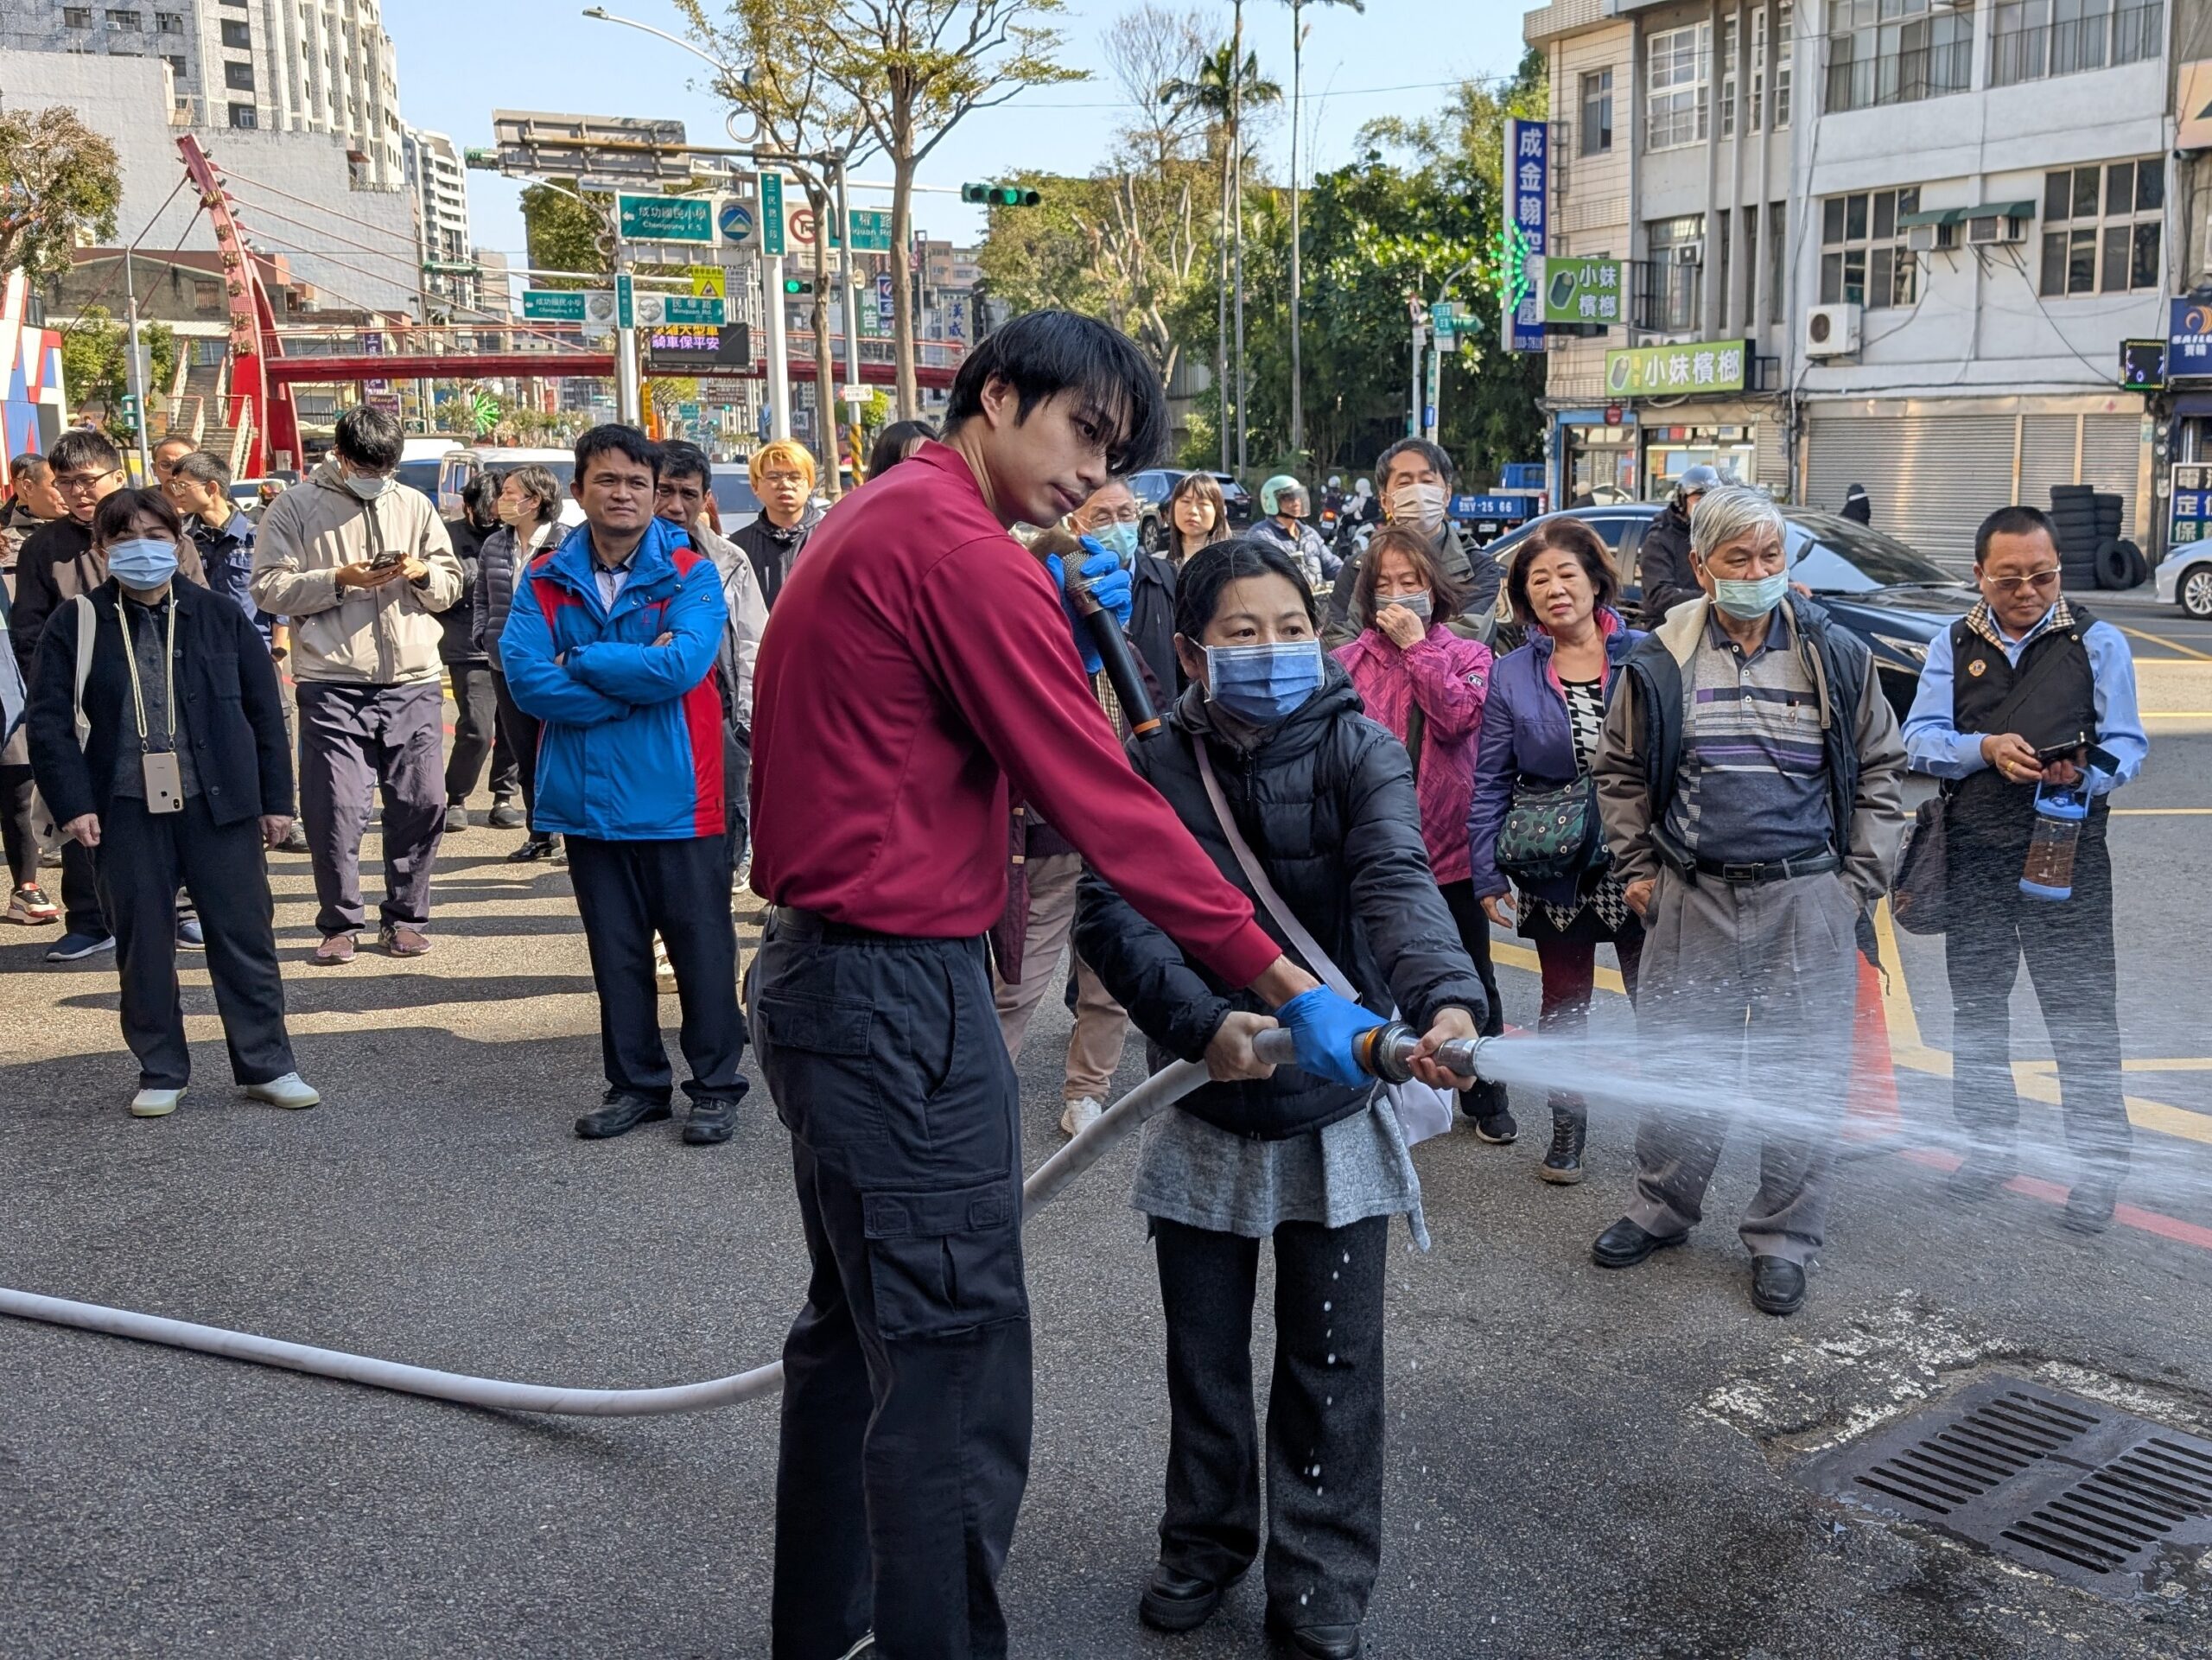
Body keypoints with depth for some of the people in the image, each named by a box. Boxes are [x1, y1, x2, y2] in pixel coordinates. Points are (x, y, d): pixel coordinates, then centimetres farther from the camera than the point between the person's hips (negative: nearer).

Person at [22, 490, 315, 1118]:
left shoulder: (220, 616, 3)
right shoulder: (77, 623, 2)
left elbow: (265, 710, 6)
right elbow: (48, 720, 0)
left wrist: (275, 797, 3)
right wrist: (72, 803, -10)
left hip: (220, 806, 0)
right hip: (126, 812, 0)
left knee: (245, 936, 4)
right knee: (143, 946, 8)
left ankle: (267, 1065, 14)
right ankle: (160, 1073, 21)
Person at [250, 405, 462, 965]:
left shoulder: (415, 506, 15)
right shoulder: (295, 507, 5)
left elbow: (451, 584, 17)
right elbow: (269, 588, -3)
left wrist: (423, 573, -5)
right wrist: (339, 579, -13)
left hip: (414, 682, 3)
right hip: (332, 686, -3)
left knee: (422, 803, 3)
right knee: (334, 808, -2)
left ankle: (405, 918, 17)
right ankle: (338, 924, 12)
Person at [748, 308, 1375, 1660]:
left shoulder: (876, 522, 16)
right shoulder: (959, 546, -16)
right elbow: (1103, 799, -19)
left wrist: (1066, 632, 2)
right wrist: (1285, 983, -15)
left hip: (820, 976, 11)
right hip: (902, 992, -11)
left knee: (859, 1328, 21)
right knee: (956, 1368, -4)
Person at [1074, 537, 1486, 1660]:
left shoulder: (1358, 753, -8)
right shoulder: (1157, 767, -6)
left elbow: (1398, 883, -25)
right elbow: (1110, 915, -16)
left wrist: (1446, 996, -45)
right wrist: (1205, 1022, -31)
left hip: (1334, 1101, -1)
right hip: (1207, 1104, 1)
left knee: (1332, 1363, 8)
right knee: (1203, 1351, 15)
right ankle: (1205, 1542, 38)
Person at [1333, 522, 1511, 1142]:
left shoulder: (1468, 656, 0)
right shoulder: (1347, 662, 0)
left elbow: (1458, 717, -20)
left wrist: (1417, 646, -16)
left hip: (1451, 847, 0)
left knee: (1471, 978, 12)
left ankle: (1486, 1096, 29)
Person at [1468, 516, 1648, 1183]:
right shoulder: (1511, 675, 0)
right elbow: (1491, 783, 1)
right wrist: (1488, 875, -4)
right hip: (1555, 871, 2)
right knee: (1564, 1002, 14)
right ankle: (1567, 1126, 29)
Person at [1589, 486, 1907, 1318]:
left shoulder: (1836, 658, 1)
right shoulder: (1660, 662, 1)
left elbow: (1881, 771, 9)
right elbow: (1619, 772, 12)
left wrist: (1859, 880, 2)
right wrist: (1637, 868, 7)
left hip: (1806, 903, 0)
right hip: (1694, 900, 1)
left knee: (1804, 1073, 4)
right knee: (1678, 1061, 9)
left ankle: (1782, 1240, 19)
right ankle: (1662, 1208, 29)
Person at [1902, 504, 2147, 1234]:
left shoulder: (2096, 642, 2)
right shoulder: (1952, 646, 8)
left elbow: (2126, 745, -2)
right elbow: (1920, 738, -2)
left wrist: (2083, 771, -24)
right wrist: (1986, 749, -20)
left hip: (2068, 851, -3)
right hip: (1972, 852, 3)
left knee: (2082, 1011, -3)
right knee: (1976, 1004, 13)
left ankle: (2099, 1164, 9)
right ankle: (1988, 1142, 28)